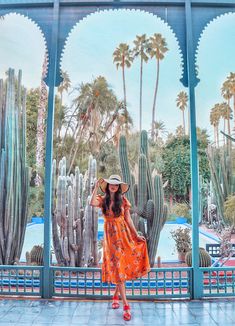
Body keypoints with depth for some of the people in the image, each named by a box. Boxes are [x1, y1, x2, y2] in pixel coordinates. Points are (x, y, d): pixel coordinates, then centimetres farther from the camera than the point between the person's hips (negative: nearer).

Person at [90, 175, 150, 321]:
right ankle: (126, 305, 3)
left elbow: (128, 219, 3)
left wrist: (136, 235, -1)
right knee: (117, 268, -2)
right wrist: (96, 187, -15)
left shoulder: (123, 200, 4)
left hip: (124, 234, 2)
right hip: (111, 236, -1)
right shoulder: (103, 199, 1)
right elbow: (92, 203, -22)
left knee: (123, 266, 6)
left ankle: (116, 295, 32)